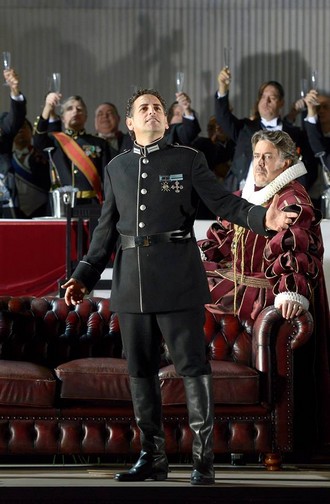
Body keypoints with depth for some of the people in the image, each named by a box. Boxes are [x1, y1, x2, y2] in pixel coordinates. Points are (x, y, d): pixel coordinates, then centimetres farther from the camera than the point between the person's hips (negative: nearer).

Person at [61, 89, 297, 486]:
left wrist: (263, 218, -20)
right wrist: (85, 276, 13)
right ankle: (152, 457, 16)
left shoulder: (188, 160, 5)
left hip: (178, 279, -4)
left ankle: (203, 460, -2)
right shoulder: (116, 168, 15)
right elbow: (107, 228, 18)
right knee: (140, 370, 7)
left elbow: (223, 202, -2)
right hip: (132, 281, 4)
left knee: (192, 366, -5)